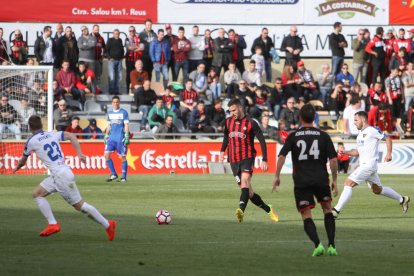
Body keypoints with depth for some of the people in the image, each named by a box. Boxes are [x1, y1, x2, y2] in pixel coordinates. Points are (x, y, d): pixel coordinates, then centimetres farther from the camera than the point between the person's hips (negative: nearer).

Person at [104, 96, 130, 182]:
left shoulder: (123, 112, -2)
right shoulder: (110, 113, 13)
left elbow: (126, 125, -5)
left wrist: (126, 136, -12)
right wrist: (106, 135, 17)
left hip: (121, 139, -5)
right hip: (111, 138, 5)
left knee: (123, 157, -1)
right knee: (107, 154, -6)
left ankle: (124, 177, 6)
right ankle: (113, 174, 4)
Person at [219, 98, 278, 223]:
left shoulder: (251, 123, -3)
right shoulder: (228, 122, 12)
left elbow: (262, 141, -3)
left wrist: (264, 160, -8)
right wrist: (222, 151, 14)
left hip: (247, 157, -5)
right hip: (234, 160, 5)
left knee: (245, 180, -29)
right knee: (248, 191, 5)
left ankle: (241, 210, -47)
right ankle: (268, 210, 20)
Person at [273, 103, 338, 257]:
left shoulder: (293, 136, 2)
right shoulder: (323, 136, 3)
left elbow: (281, 156, -7)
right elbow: (333, 160, -1)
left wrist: (277, 176, 0)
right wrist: (334, 181, 7)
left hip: (301, 181, -1)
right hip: (321, 179, 1)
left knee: (306, 215, 5)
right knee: (327, 209, 20)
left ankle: (317, 244, -15)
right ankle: (331, 245, 11)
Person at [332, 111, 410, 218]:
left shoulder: (372, 131, -10)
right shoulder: (360, 134, 17)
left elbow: (388, 139, -7)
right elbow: (358, 152, 21)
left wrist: (389, 153, -16)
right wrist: (345, 152, 6)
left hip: (369, 164, -10)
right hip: (363, 165, 10)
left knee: (348, 184, -16)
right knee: (377, 189, 20)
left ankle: (336, 210, -20)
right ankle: (402, 199, 33)